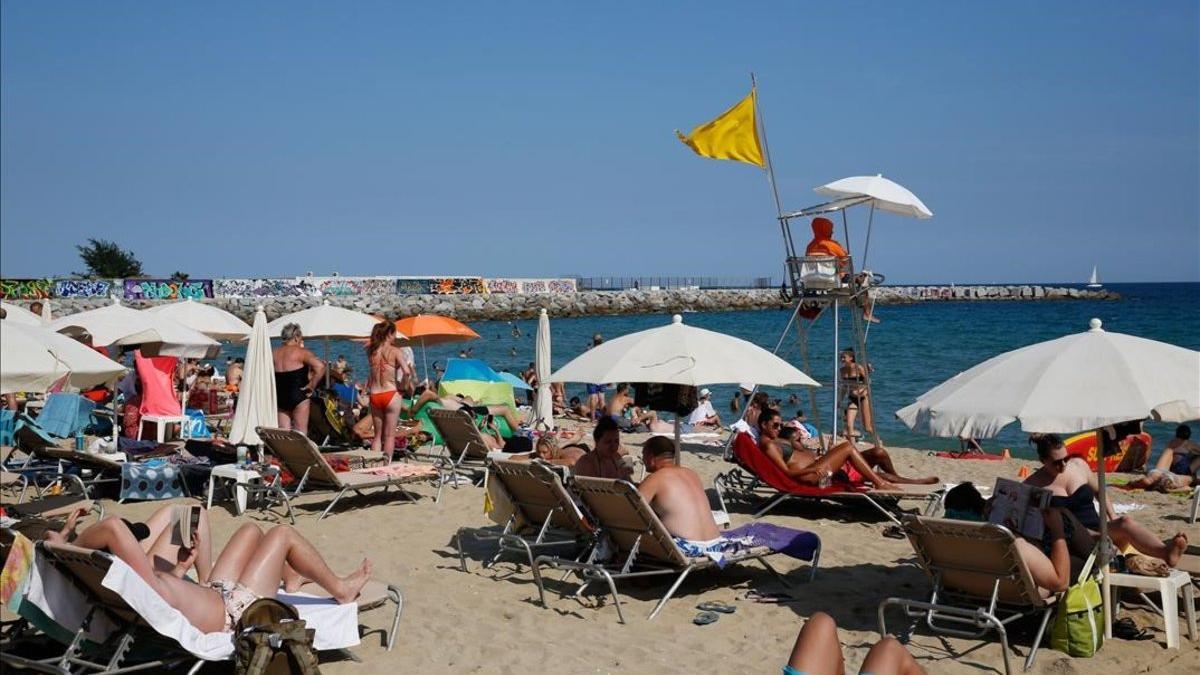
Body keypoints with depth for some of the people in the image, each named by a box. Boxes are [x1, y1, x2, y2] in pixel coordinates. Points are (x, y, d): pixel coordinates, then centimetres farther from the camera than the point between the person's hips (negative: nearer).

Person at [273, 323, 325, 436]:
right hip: (298, 395, -5)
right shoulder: (301, 352, -7)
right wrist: (311, 386, -12)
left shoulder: (274, 353, 12)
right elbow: (320, 366, -20)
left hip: (279, 397, 6)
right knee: (300, 434, -3)